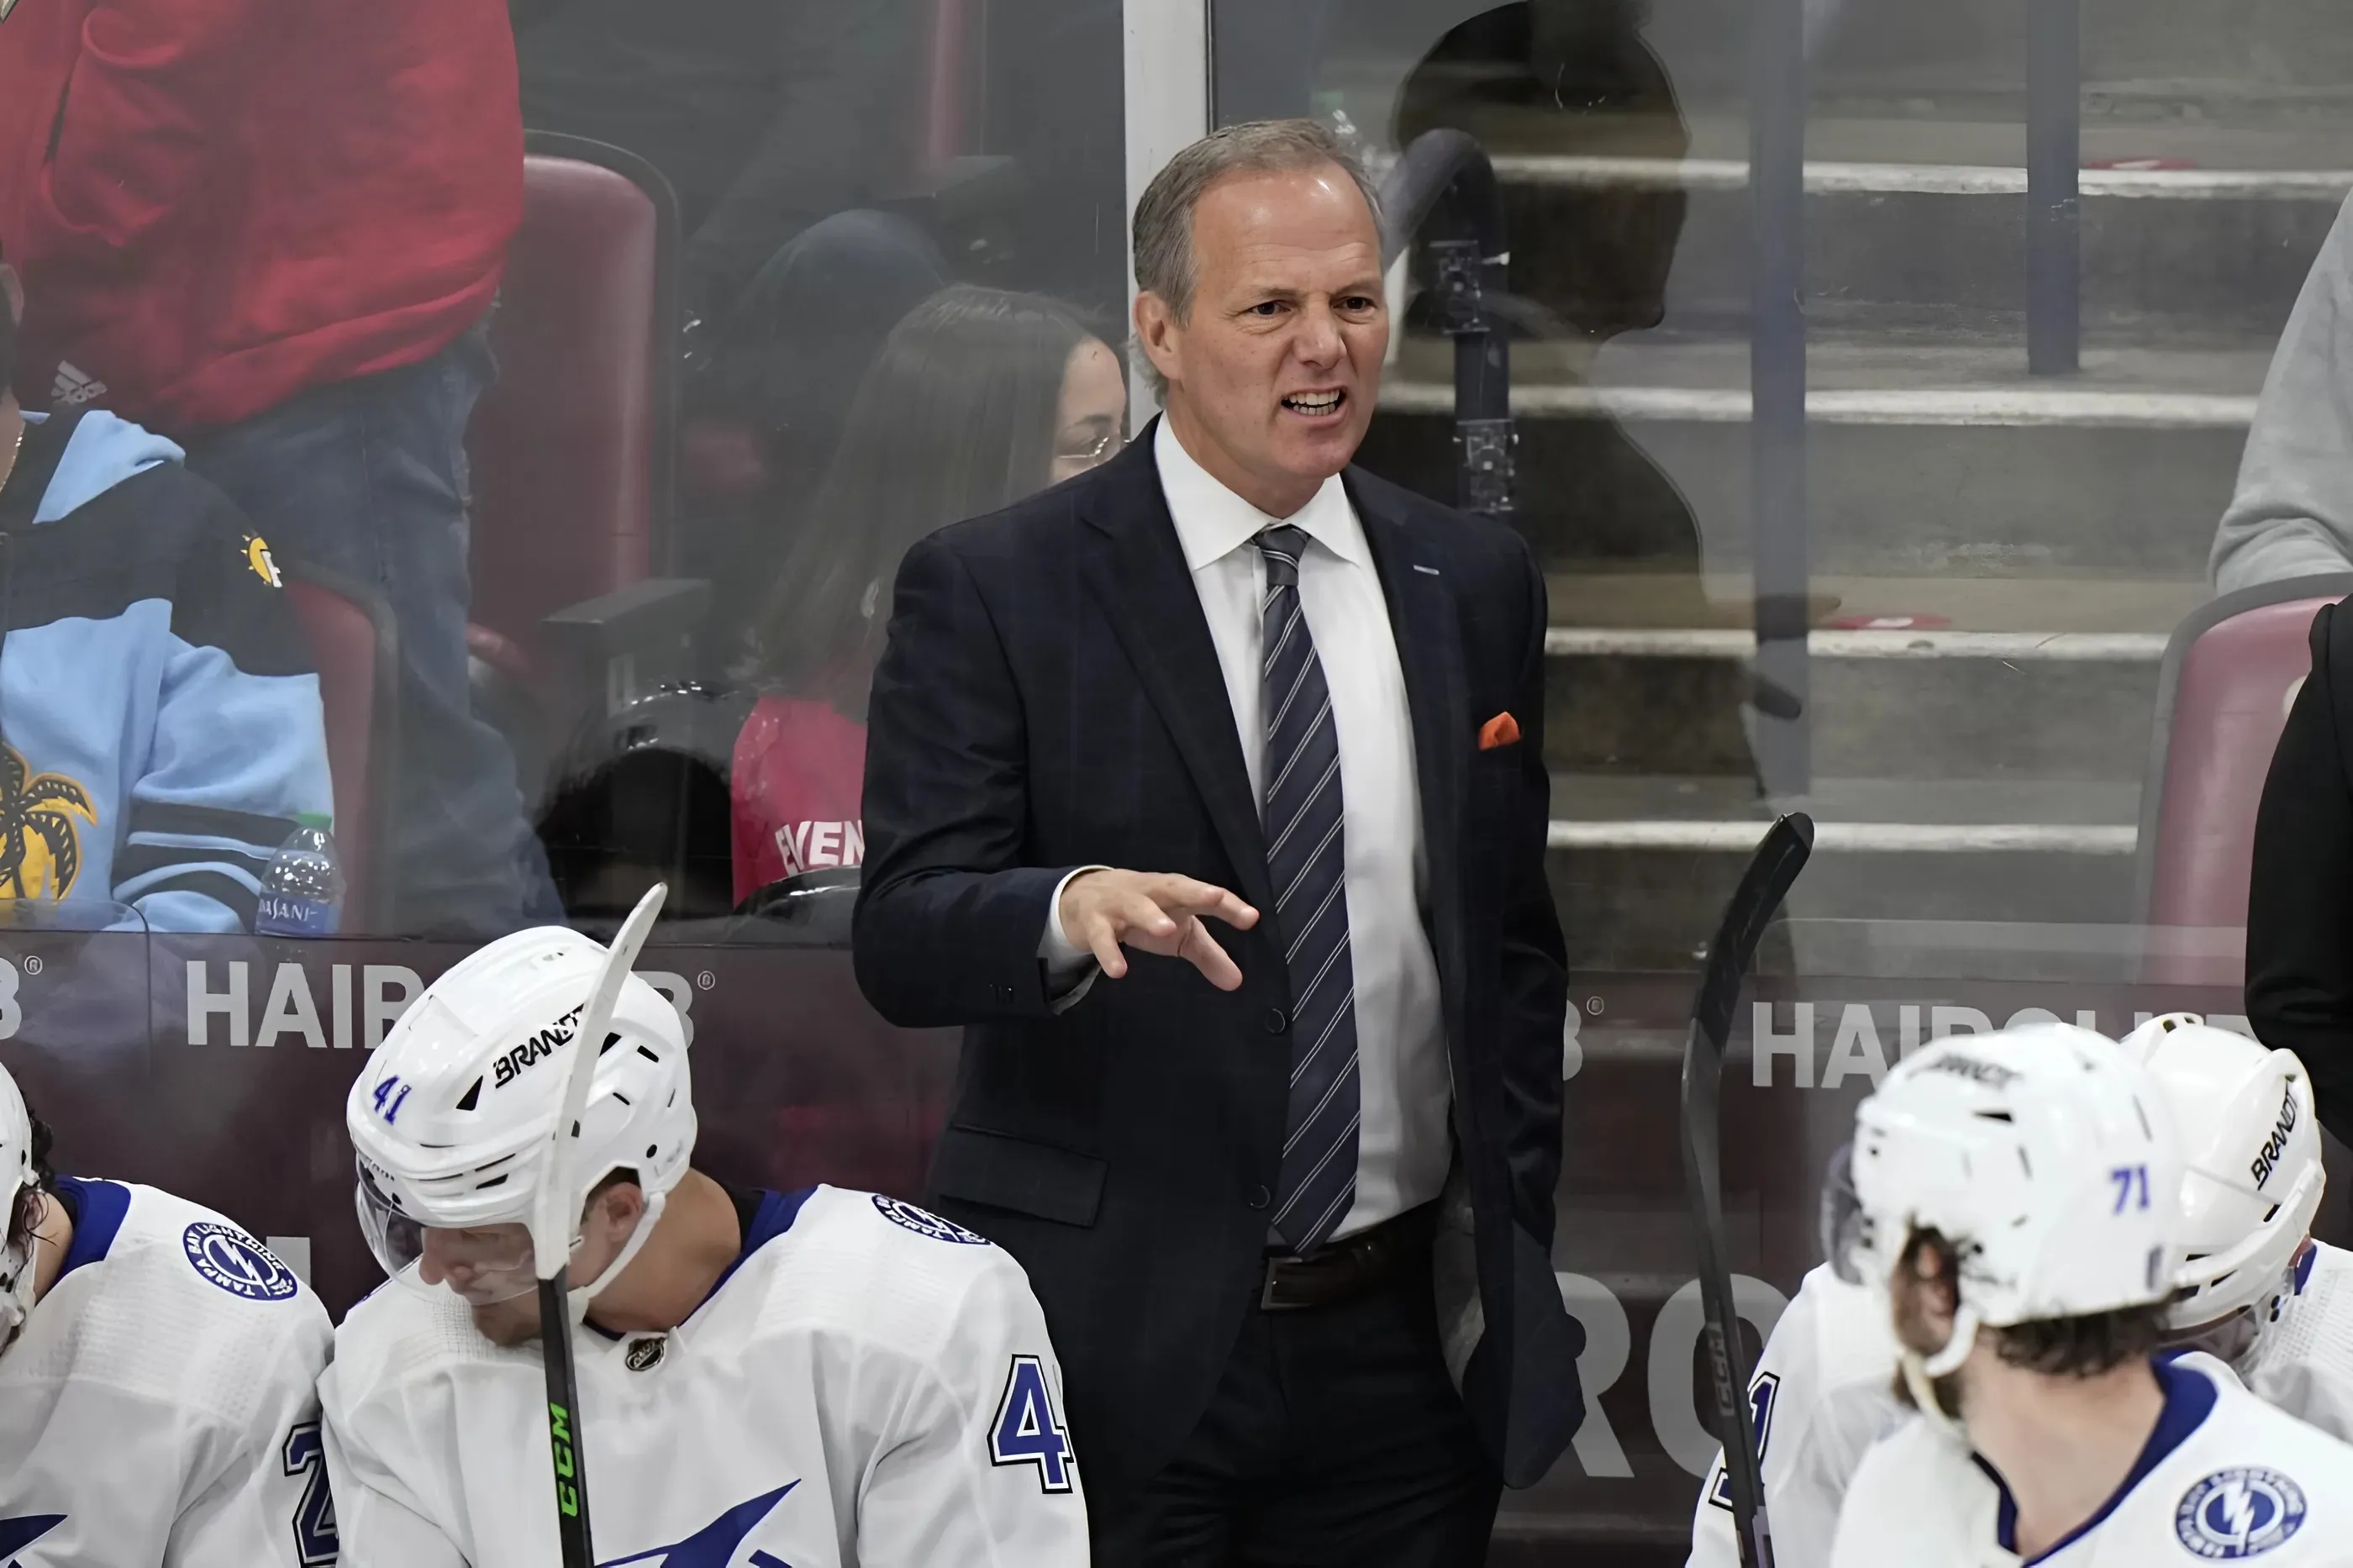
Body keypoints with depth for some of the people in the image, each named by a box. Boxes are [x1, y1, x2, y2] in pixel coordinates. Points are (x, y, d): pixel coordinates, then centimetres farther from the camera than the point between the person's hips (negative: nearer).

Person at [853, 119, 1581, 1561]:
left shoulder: (1476, 586, 10)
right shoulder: (992, 591, -4)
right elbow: (901, 939, -12)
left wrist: (1514, 1260, 10)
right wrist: (1071, 910, -33)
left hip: (1403, 1344, 4)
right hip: (1116, 1348, -4)